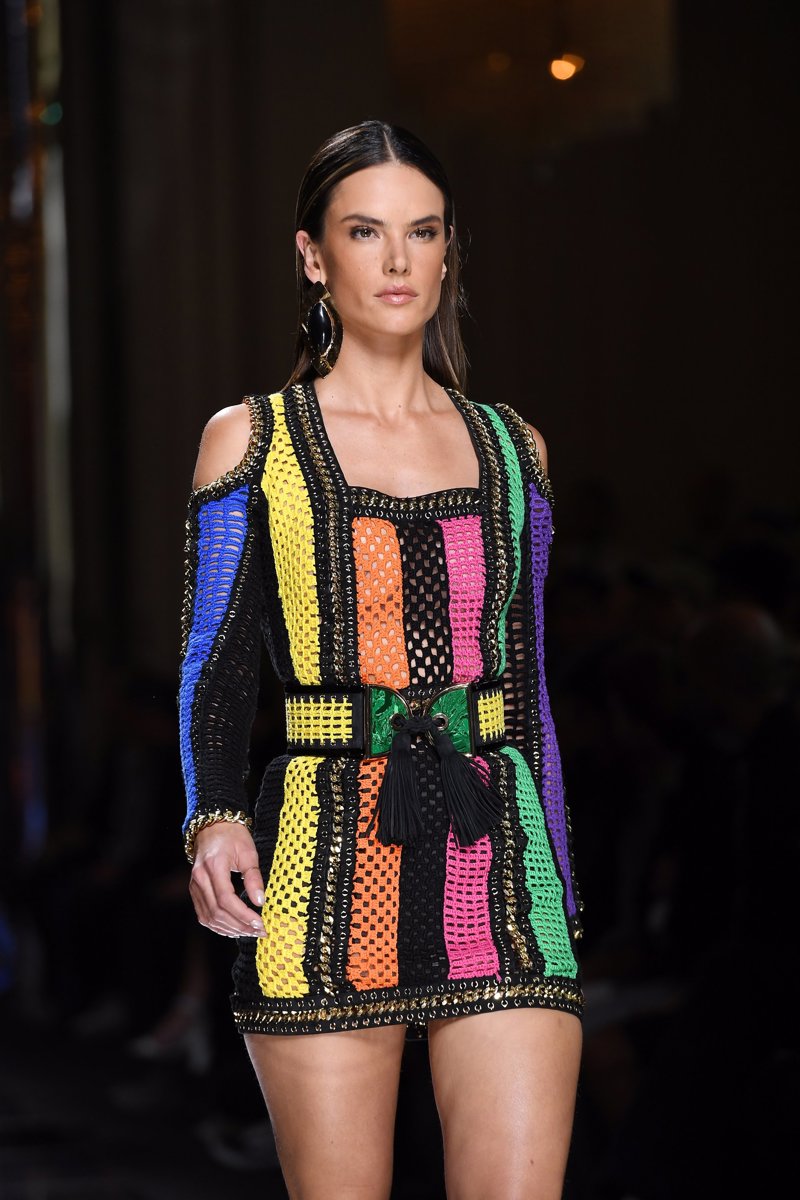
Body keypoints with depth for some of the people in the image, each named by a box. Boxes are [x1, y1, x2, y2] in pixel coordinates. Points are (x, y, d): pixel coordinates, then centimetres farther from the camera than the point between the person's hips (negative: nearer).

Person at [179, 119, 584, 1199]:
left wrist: (559, 890, 15)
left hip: (495, 863, 2)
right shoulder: (251, 441, 6)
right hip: (326, 867, -2)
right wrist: (212, 818, -14)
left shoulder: (510, 447, 13)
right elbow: (215, 672, 4)